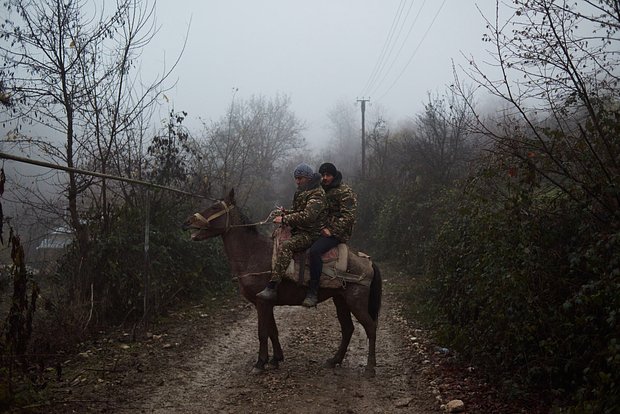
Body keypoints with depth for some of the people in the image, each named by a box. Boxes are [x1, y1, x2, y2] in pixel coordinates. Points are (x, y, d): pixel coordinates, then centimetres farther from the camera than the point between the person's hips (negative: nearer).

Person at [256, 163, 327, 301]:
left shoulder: (317, 195, -13)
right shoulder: (302, 193, 19)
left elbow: (307, 217, -25)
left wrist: (284, 219, -21)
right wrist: (286, 213, 7)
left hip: (311, 234, -11)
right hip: (299, 230, 11)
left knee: (286, 246, -32)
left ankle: (272, 287, -42)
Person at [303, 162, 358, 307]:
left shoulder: (345, 192, -4)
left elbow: (347, 216, -13)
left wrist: (332, 230, -21)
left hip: (337, 233, -10)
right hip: (319, 229, 10)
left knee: (314, 250, -33)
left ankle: (313, 293, -33)